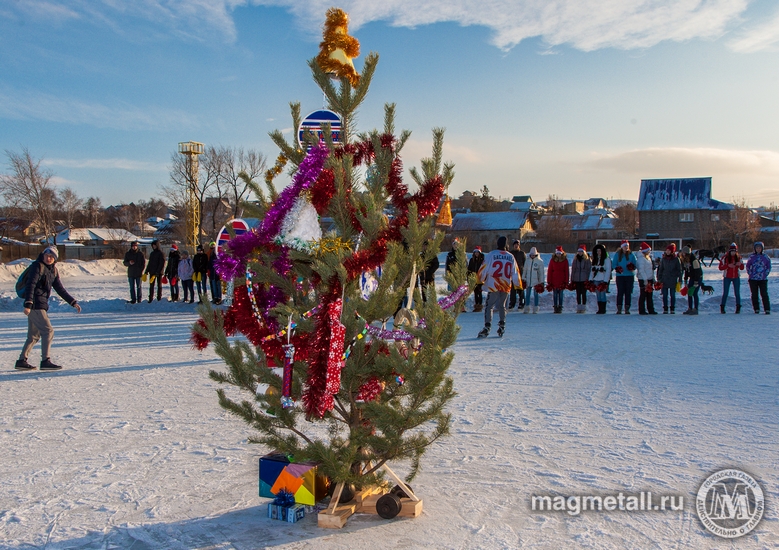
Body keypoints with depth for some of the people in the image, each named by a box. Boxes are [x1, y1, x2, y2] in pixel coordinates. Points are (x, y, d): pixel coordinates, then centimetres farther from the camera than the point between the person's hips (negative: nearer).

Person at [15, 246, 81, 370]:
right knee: (48, 331, -12)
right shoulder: (38, 266, -10)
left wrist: (73, 302, 12)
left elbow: (60, 289, 17)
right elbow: (30, 285, -19)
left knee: (34, 335, 13)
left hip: (41, 305, 9)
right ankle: (45, 361, -11)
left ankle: (21, 361, 20)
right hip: (35, 304, -9)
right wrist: (28, 304, -28)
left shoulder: (53, 270, 14)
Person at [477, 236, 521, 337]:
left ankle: (487, 327, -11)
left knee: (489, 306, -1)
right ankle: (501, 326, 14)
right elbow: (515, 272, 11)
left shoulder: (491, 255, -4)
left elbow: (483, 269, -2)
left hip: (493, 286, -4)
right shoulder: (510, 257, 7)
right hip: (506, 286, 4)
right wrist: (518, 284, 23)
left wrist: (481, 280, 14)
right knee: (501, 306, 19)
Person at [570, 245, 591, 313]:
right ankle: (579, 308, 12)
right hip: (577, 279, 3)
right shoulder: (575, 260, 10)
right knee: (578, 294, 6)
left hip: (584, 280, -3)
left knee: (583, 294, 0)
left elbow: (589, 270, -1)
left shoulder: (587, 260, -1)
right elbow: (573, 270, 13)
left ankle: (583, 308, 7)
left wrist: (588, 279, -8)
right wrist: (572, 280, 8)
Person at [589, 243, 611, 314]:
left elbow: (608, 270, -9)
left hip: (603, 280, -6)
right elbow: (592, 270, 17)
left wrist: (605, 281, -15)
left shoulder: (607, 259, -3)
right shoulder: (595, 260, 17)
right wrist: (591, 279, 8)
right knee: (598, 295, 6)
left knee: (602, 294, -8)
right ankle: (599, 309, 10)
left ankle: (603, 310, -3)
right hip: (596, 279, 6)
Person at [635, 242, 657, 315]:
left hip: (649, 279, 9)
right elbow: (641, 270, -19)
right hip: (643, 280, -9)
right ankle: (642, 311, 0)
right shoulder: (641, 258, -13)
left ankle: (651, 310, 16)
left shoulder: (648, 258, 16)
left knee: (650, 295, 11)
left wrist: (653, 279, 16)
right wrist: (645, 280, -22)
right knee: (643, 295, -5)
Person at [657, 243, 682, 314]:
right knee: (665, 295, 3)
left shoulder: (676, 259, -2)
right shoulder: (663, 259, 5)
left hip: (673, 280, -2)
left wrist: (680, 280, -3)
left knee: (672, 295, 6)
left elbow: (679, 270, 1)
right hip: (664, 280, 2)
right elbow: (660, 269, 10)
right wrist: (659, 279, 6)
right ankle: (665, 309, 10)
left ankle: (672, 309, 14)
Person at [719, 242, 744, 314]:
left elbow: (742, 268, 5)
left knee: (737, 293, 3)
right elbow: (720, 268, -8)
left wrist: (740, 264, -16)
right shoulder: (725, 258, -5)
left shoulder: (739, 257, 3)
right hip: (727, 278, -2)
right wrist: (728, 265, -22)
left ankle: (738, 307, 10)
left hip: (736, 278, 2)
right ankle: (722, 307, 6)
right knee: (725, 293, -1)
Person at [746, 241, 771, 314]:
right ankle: (756, 309, 12)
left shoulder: (765, 257, 3)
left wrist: (765, 274, -1)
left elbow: (769, 267, 8)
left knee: (764, 294, -6)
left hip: (763, 279, -1)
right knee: (754, 294, 4)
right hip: (753, 279, 1)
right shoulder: (751, 257, 5)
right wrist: (750, 274, 1)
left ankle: (767, 309, -4)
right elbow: (748, 266, 11)